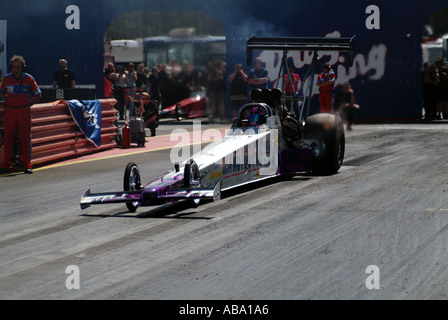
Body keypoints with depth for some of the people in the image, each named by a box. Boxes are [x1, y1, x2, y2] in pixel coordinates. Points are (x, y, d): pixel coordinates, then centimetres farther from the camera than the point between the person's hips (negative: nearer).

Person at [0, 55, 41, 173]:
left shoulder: (29, 79, -3)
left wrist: (29, 104, 1)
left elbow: (38, 95, 7)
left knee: (25, 138, -2)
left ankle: (27, 165, 1)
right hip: (10, 111, 2)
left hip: (24, 111, -2)